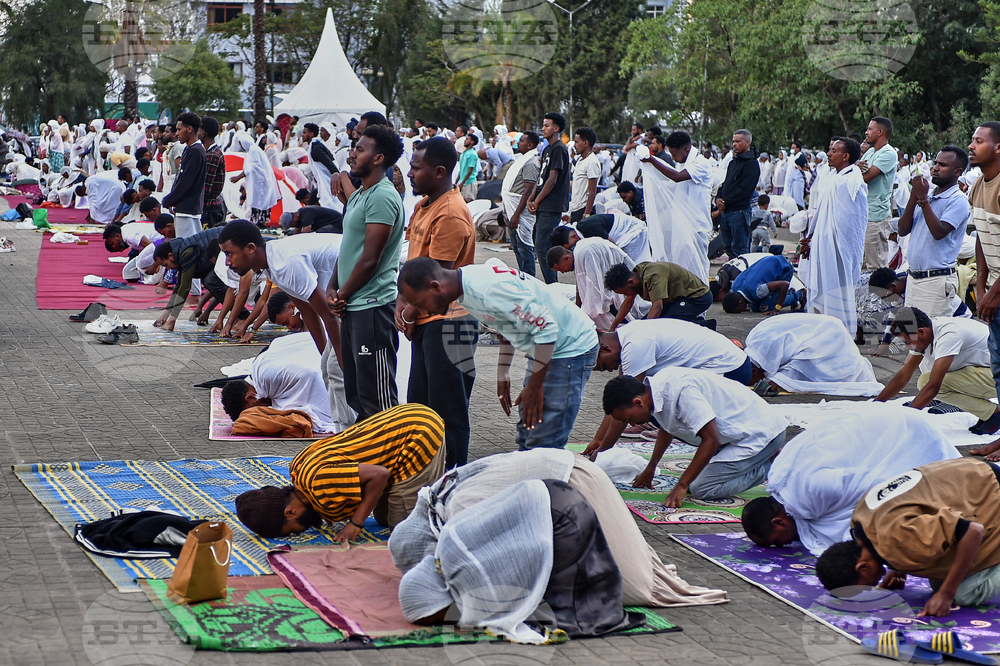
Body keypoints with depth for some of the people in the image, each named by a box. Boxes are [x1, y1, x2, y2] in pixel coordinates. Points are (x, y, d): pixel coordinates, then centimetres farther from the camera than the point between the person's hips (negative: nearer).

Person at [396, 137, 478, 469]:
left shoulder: (451, 214, -19)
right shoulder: (424, 205, 12)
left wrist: (412, 314, -8)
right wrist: (402, 302, 3)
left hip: (447, 321, -10)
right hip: (425, 321, 10)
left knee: (448, 408, -2)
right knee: (420, 402, 16)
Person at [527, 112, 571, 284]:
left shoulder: (559, 149, -11)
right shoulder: (547, 149, 19)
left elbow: (552, 180, -15)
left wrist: (537, 201, -10)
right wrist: (531, 199, 7)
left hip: (551, 208, -10)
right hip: (543, 207, 10)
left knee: (542, 249, -12)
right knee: (544, 248, 11)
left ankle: (552, 286, -9)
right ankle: (552, 285, 16)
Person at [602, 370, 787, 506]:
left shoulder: (680, 391, -30)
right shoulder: (658, 387, 0)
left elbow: (711, 440, -29)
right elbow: (666, 429, 22)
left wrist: (682, 486, -24)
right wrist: (650, 469, 32)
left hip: (760, 432, -10)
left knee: (702, 489, -16)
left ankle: (774, 466, -4)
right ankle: (766, 456, 16)